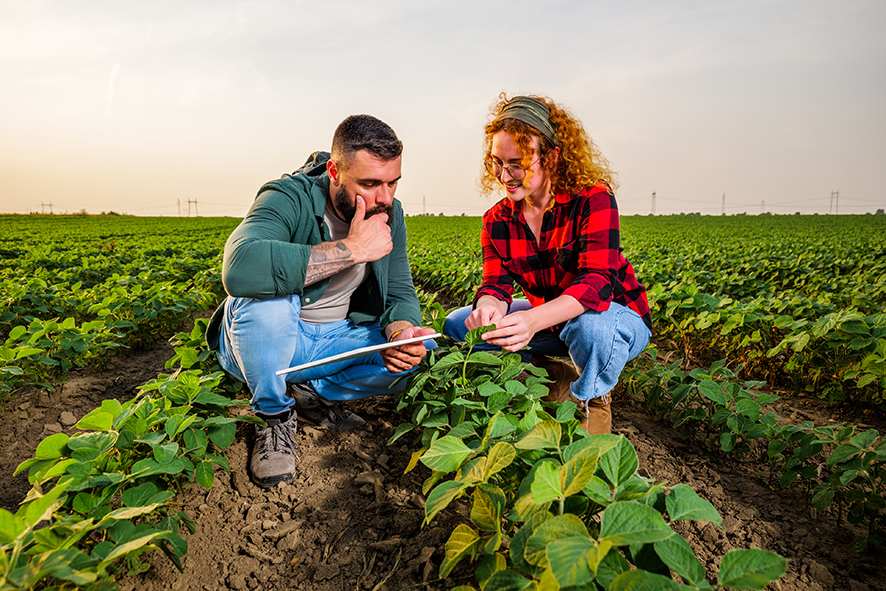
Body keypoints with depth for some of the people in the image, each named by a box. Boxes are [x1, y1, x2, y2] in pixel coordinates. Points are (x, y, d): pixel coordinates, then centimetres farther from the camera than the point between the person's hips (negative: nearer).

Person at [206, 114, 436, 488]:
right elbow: (240, 268, -44)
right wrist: (352, 248, -38)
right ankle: (275, 416, -9)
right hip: (263, 343, -4)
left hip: (334, 339, 5)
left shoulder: (389, 215, -5)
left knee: (420, 349, -14)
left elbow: (401, 294, -2)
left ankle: (315, 394, 5)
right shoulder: (289, 199, -24)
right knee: (267, 296, -37)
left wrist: (402, 330, -27)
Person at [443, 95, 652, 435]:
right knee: (457, 325, -6)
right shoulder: (497, 220, -5)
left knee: (592, 329, -42)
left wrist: (533, 320, -49)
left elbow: (596, 281, -31)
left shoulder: (593, 199, -20)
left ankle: (591, 398, -7)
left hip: (616, 319, -4)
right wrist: (489, 306, -40)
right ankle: (556, 376, 1)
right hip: (549, 320, 5)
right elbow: (496, 285, -13)